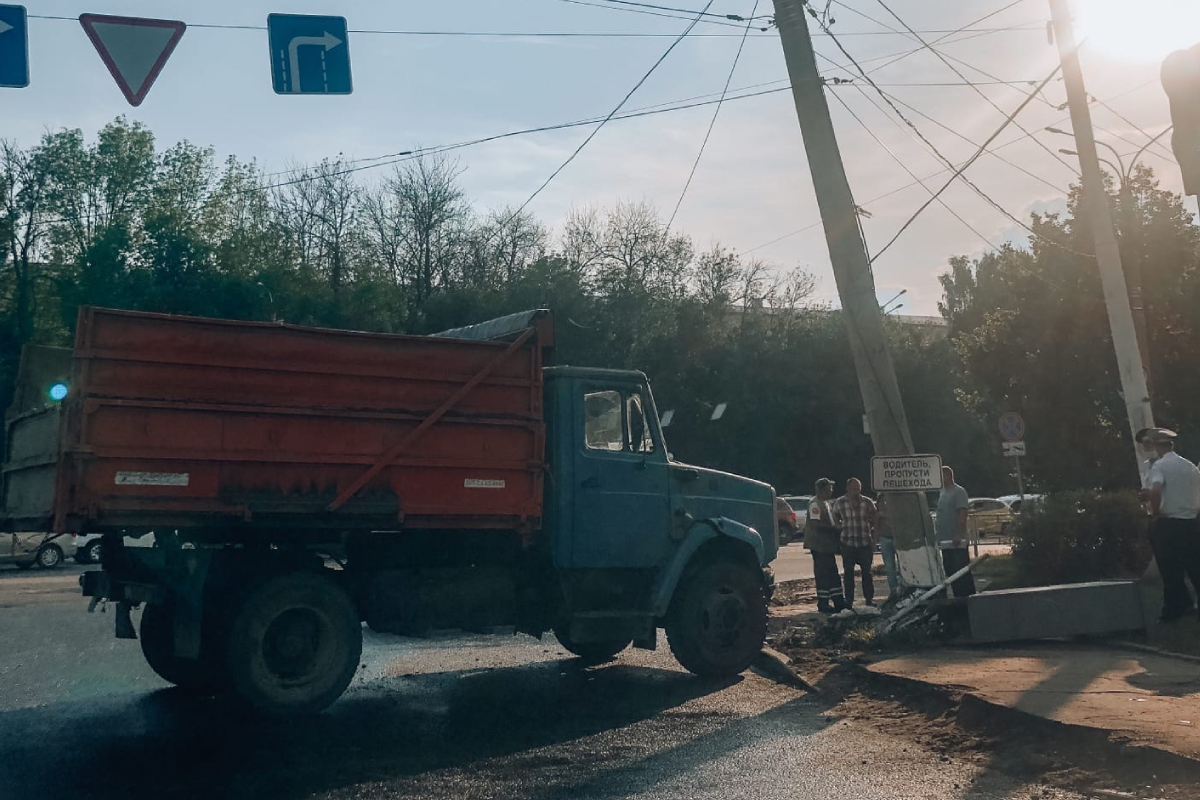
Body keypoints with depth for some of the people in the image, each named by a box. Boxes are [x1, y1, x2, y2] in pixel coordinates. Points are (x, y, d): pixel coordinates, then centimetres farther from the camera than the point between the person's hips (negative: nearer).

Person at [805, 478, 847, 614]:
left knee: (833, 573, 12)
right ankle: (823, 604, 0)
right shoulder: (815, 503, -14)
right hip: (819, 545, -10)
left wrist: (836, 527, 8)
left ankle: (838, 601, 17)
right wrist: (833, 527, -18)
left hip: (827, 545, 10)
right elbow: (815, 524, -23)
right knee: (822, 574, -5)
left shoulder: (826, 503, 17)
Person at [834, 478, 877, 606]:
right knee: (848, 573, 4)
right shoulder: (839, 503, 0)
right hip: (847, 543, -1)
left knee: (867, 572, 7)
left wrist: (873, 539, 3)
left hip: (865, 543, 1)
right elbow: (835, 521, 12)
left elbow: (874, 522, 9)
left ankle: (869, 598, 17)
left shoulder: (868, 502, 2)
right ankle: (849, 599, 12)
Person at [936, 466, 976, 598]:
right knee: (950, 572, 12)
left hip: (957, 542, -9)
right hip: (945, 541, 9)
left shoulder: (959, 492, -10)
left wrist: (958, 535, -24)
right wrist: (937, 534, 17)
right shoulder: (942, 492, 16)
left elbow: (963, 514, -18)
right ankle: (958, 598, 18)